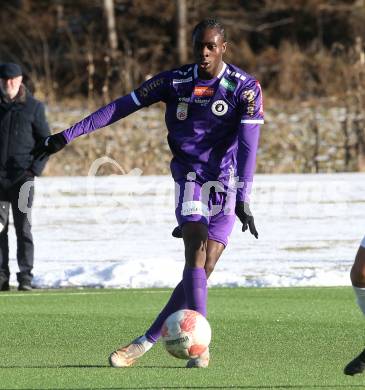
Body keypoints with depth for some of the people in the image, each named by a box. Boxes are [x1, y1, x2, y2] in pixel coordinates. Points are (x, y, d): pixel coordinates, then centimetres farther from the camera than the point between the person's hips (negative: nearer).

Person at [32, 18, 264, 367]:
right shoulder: (174, 82, 1)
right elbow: (118, 109, 2)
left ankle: (146, 342, 4)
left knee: (201, 273, -6)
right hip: (190, 178, 1)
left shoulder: (245, 88, -6)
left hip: (225, 185, -1)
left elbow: (248, 146, -13)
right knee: (197, 256, -21)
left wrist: (243, 199, -22)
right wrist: (67, 136, -2)